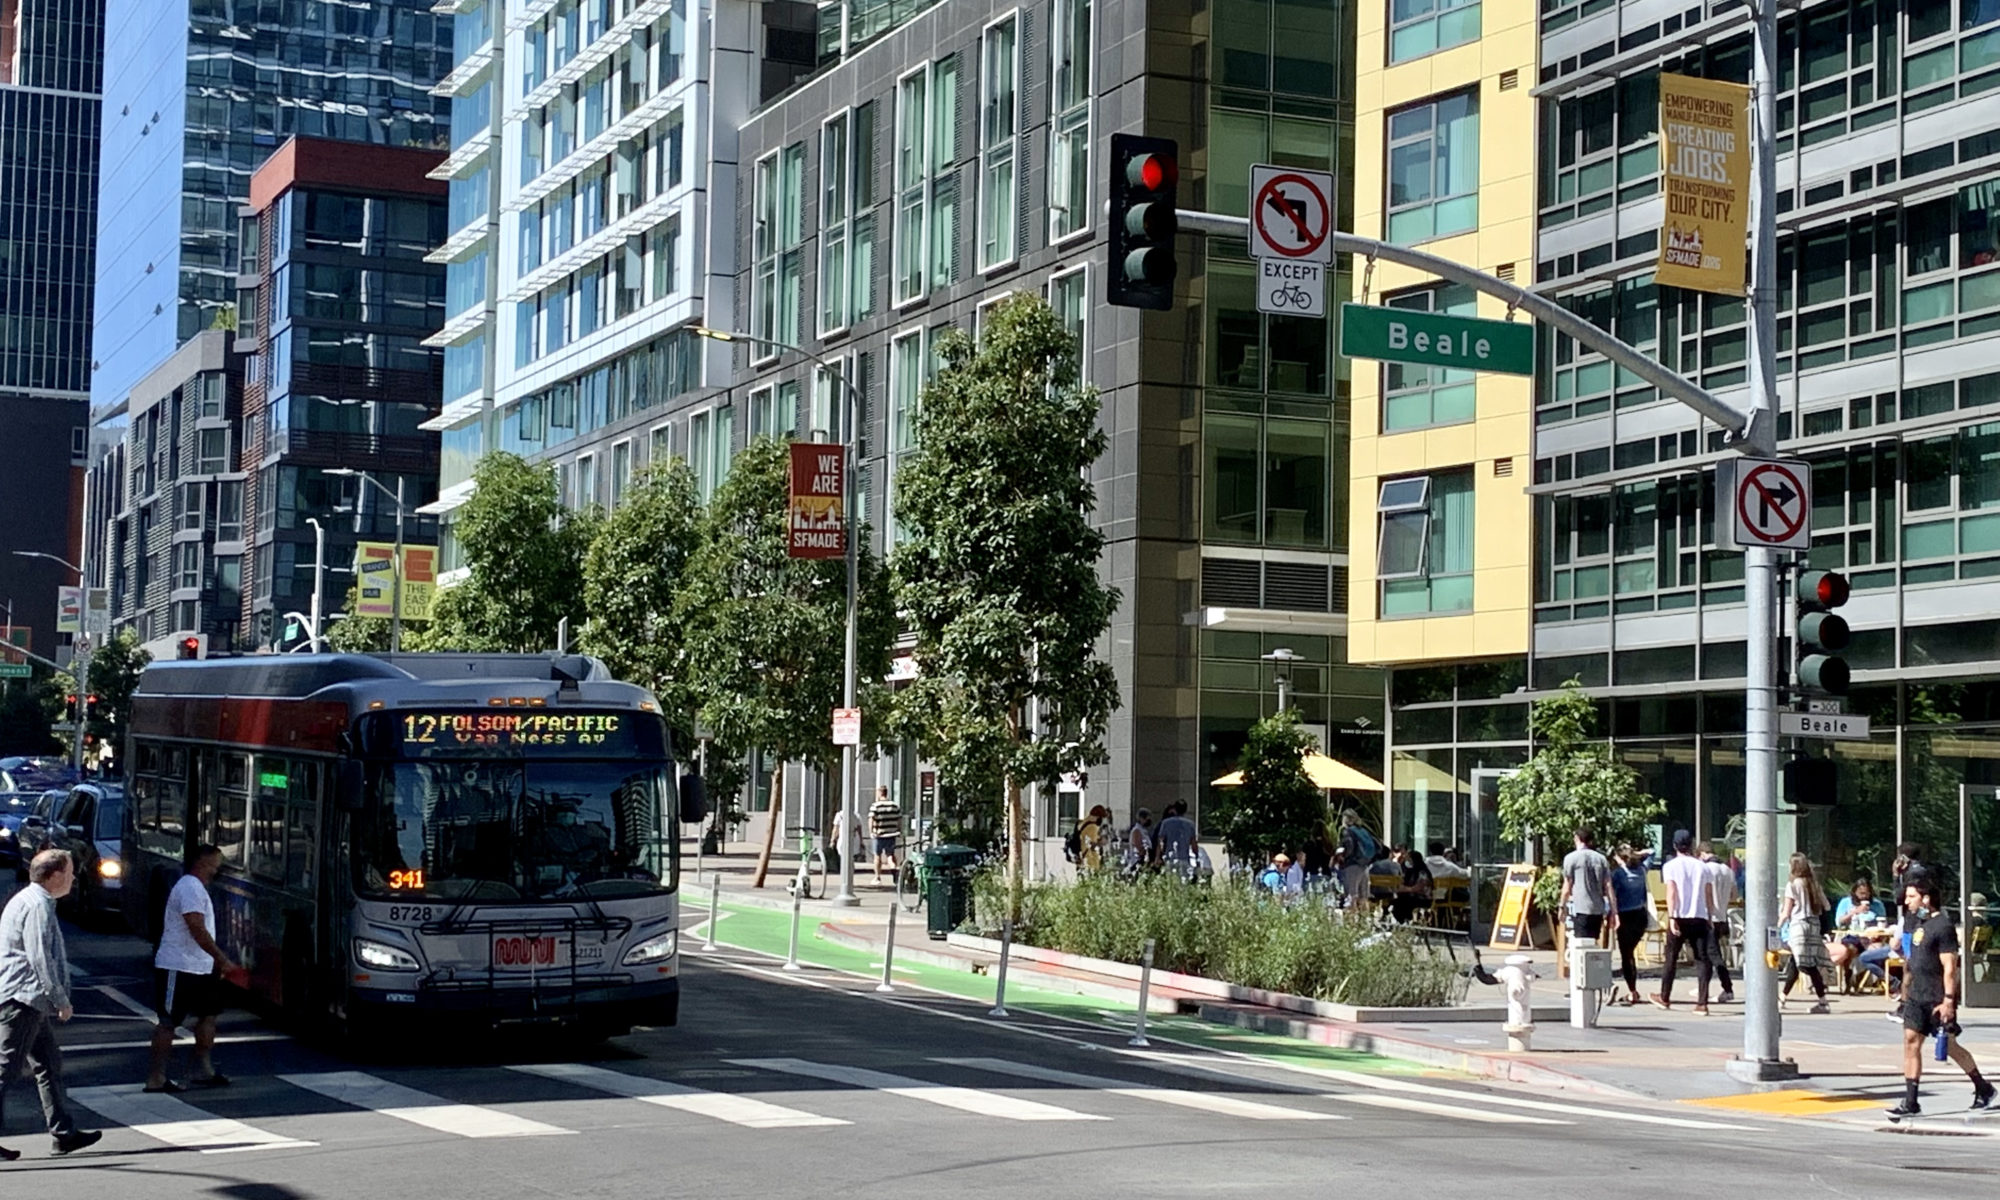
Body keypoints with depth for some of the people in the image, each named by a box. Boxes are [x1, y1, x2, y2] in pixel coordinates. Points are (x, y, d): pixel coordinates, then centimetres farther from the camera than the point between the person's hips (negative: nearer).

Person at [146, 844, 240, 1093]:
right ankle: (156, 1078, 0)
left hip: (199, 969, 10)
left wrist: (217, 961, 21)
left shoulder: (196, 887, 16)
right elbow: (198, 930, -24)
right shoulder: (190, 888, -18)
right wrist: (222, 959, -22)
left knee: (208, 1016, 13)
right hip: (178, 969, -10)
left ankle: (204, 1070, 20)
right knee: (169, 1021, -5)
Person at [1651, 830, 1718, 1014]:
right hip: (1700, 918, 2)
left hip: (1679, 917, -2)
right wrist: (1710, 918, 16)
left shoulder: (1671, 866, -1)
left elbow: (1671, 893, -10)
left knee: (1671, 958, 12)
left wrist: (1672, 918, -13)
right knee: (1702, 959, 0)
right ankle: (1702, 1003, -8)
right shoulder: (1702, 867, 8)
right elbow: (1709, 896, 8)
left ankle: (1664, 998, 23)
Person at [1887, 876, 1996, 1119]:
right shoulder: (1920, 924, 12)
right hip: (1917, 997, 8)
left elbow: (1950, 967, -18)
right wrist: (1907, 991, 22)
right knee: (1911, 1041, -1)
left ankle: (1983, 1089, 24)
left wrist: (1949, 1000, -22)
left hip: (1938, 999, -8)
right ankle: (1910, 1102, -2)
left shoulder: (1943, 926, -15)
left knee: (1949, 1046, 3)